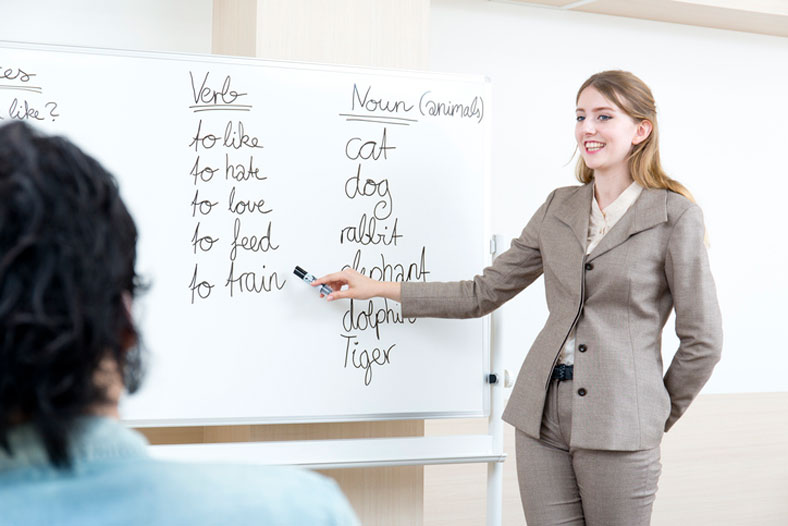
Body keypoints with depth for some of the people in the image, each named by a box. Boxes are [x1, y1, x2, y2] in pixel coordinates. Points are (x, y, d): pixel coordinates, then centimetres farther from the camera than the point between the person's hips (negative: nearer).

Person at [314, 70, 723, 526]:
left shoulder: (675, 215, -4)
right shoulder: (559, 207, 10)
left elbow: (702, 340, -2)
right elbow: (483, 293, 14)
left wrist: (657, 418, 5)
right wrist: (379, 289, 11)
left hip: (619, 428, -4)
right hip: (541, 418, 4)